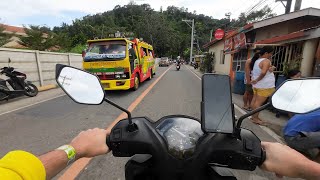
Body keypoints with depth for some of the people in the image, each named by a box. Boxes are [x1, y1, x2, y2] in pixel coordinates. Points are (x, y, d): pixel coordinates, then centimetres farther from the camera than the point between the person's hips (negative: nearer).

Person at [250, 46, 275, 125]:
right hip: (264, 86, -9)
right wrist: (257, 80, -18)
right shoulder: (266, 61, -15)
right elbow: (263, 72, -30)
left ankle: (254, 116, 24)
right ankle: (255, 118, 3)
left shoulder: (256, 60, 12)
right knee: (259, 102, -4)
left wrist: (270, 68, -1)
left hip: (256, 85, 9)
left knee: (254, 101, 13)